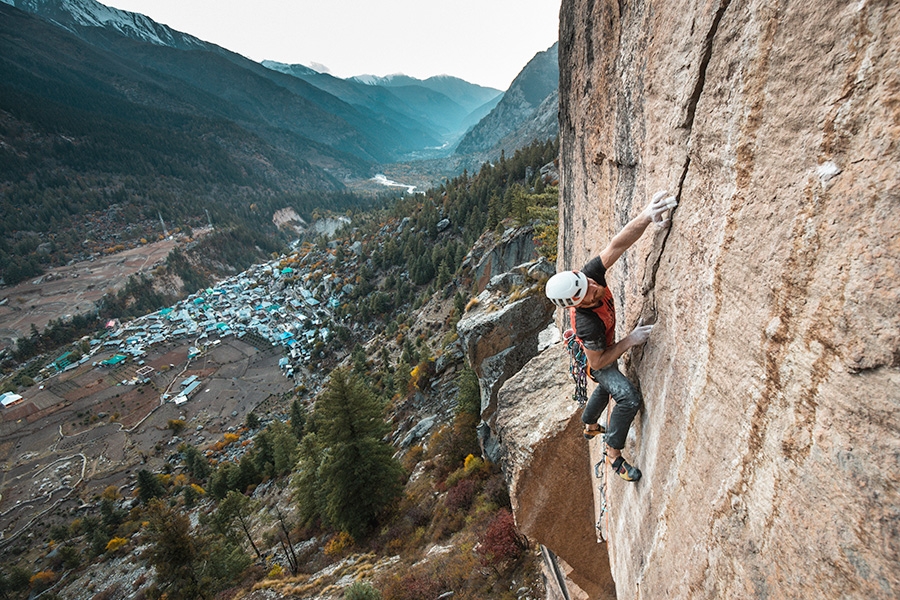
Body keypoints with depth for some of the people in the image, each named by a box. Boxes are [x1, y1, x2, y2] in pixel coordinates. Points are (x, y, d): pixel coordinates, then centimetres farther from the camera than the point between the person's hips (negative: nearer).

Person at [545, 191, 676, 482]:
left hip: (605, 348, 8)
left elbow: (617, 245, -38)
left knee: (606, 389, 30)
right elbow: (598, 362, -31)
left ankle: (589, 426, 58)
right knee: (629, 397, -23)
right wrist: (630, 341, -30)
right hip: (595, 360, -8)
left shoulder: (589, 274, -31)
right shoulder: (587, 323, -44)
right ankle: (614, 453, -3)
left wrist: (646, 216, -52)